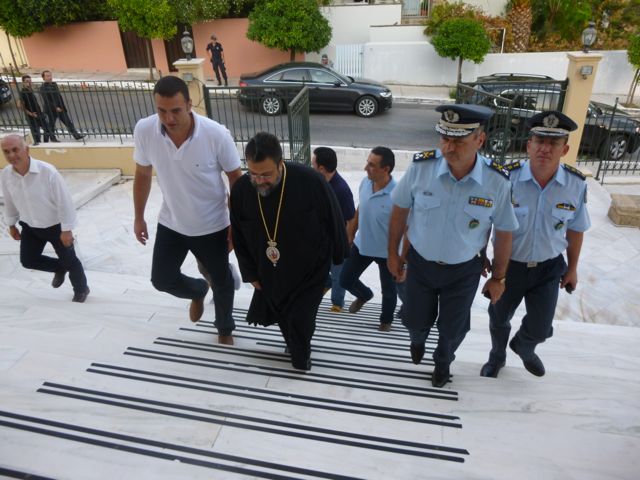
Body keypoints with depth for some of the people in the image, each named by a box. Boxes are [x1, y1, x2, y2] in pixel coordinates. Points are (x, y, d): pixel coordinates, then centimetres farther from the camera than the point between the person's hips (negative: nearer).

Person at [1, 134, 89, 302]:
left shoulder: (48, 171, -30)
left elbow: (64, 201, -23)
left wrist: (66, 230, -20)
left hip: (55, 226, -5)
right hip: (30, 227, 5)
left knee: (69, 261, 10)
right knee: (27, 260, 14)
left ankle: (81, 290, 37)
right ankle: (59, 269, 42)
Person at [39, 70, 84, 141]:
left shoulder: (54, 84, 13)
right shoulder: (43, 87, -8)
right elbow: (46, 100, -16)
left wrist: (63, 106, 14)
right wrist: (55, 108, -21)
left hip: (61, 108, 6)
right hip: (51, 110, -6)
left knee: (69, 123, 0)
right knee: (51, 126, 6)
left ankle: (76, 135, -1)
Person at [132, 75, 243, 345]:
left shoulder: (216, 135, -26)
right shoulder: (144, 131, -16)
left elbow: (236, 179, -12)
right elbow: (142, 175, 1)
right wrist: (139, 217, 8)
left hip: (212, 227, -2)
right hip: (170, 224, 3)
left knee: (222, 282, 15)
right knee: (161, 280, 13)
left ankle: (225, 328, 46)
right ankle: (198, 291, 48)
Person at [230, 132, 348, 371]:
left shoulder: (310, 181, -29)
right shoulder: (240, 190, -18)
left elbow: (334, 220, -12)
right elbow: (239, 237, -3)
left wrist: (337, 257, 1)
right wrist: (251, 273, 4)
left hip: (310, 269, -3)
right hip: (270, 272, 4)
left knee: (301, 318, 6)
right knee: (282, 315, 21)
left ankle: (301, 357, 38)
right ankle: (294, 344, 53)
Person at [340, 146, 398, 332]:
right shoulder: (365, 182, -10)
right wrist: (350, 235, 14)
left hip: (387, 252, -5)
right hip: (362, 245, 5)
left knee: (388, 290, 19)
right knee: (345, 280, 16)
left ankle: (386, 319, 48)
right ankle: (364, 295, 49)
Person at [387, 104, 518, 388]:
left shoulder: (497, 181, -21)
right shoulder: (421, 166, -22)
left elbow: (504, 233, -6)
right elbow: (400, 210, -6)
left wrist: (498, 278, 2)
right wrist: (393, 253, 2)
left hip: (464, 270, 0)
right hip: (420, 263, 0)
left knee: (452, 328, 18)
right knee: (415, 320, 18)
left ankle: (443, 362, 53)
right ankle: (418, 340, 58)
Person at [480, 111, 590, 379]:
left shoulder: (576, 185, -15)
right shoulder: (507, 178, -23)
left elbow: (575, 230, 0)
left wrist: (572, 268, 9)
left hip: (549, 268, 2)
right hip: (509, 265, -1)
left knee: (540, 329, 12)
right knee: (499, 319, 20)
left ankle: (523, 348, 51)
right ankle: (497, 357, 53)